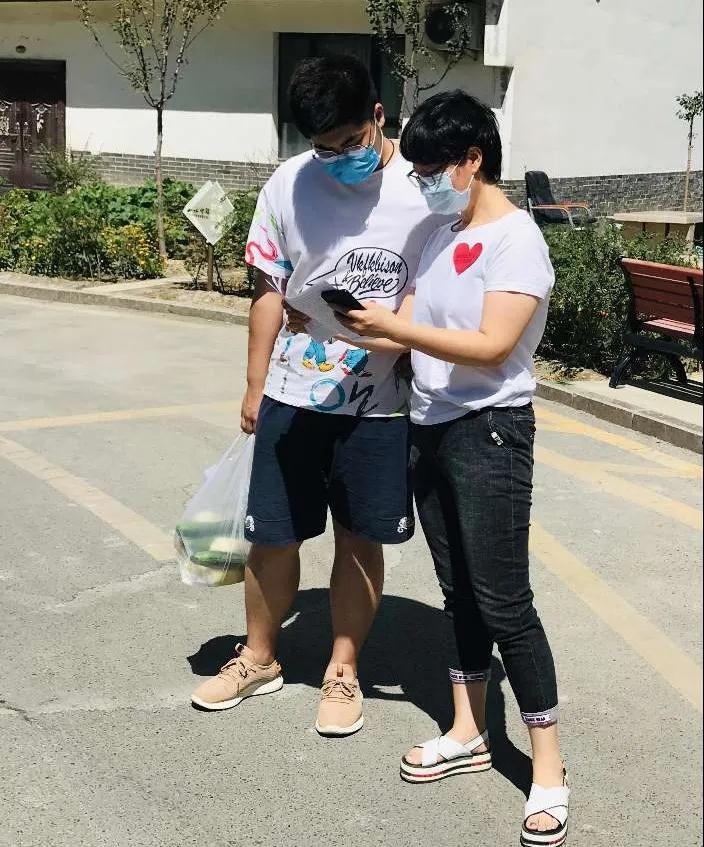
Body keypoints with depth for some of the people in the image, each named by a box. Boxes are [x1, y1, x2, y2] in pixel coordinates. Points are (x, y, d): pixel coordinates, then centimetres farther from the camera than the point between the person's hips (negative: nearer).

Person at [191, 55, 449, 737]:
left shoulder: (423, 192, -10)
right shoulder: (288, 186, -4)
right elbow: (269, 291, 5)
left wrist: (394, 332, -23)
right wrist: (255, 386, 7)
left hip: (378, 402, -1)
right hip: (291, 396, 2)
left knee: (360, 540, 10)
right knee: (272, 534, 10)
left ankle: (343, 671, 29)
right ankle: (259, 659, 33)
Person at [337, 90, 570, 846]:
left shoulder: (516, 239, -12)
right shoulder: (441, 236, 12)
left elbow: (492, 346, -22)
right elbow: (412, 330, 10)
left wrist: (390, 327, -24)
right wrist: (356, 327, -7)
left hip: (488, 434, -8)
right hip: (430, 429, 8)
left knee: (503, 601, -5)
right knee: (458, 592, 15)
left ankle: (547, 765, 6)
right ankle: (468, 734, 28)